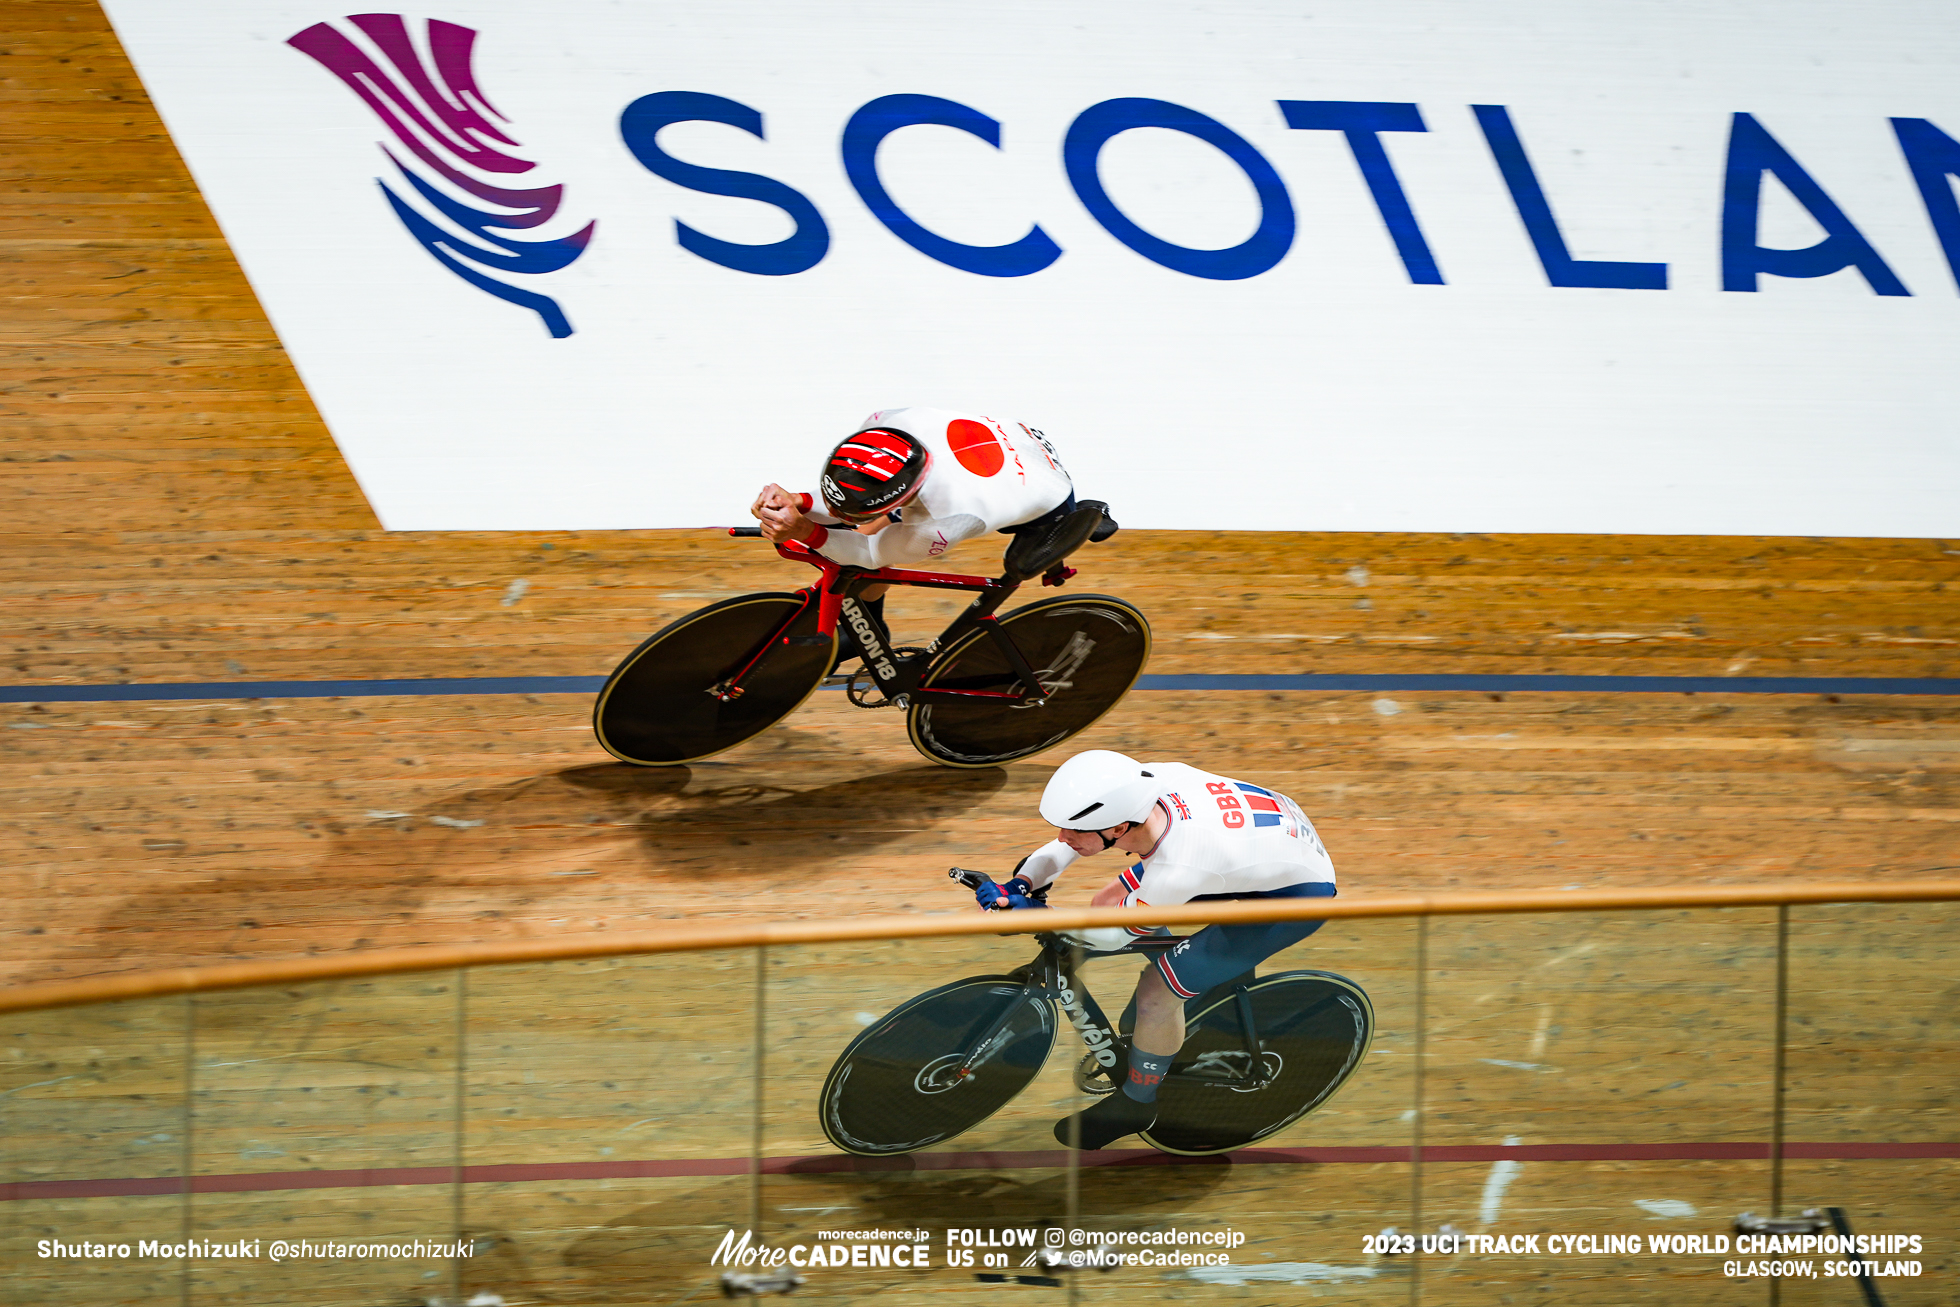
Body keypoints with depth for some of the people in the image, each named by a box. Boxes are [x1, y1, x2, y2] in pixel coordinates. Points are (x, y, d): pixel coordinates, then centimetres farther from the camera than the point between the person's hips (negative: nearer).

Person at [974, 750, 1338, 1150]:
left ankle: (1136, 1104, 16)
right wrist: (1022, 882, -14)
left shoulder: (1176, 872, -40)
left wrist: (1032, 913, -17)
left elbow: (1114, 935, -21)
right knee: (1106, 903, 11)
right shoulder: (1148, 778, -23)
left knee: (1155, 991, -11)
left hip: (1299, 895, -8)